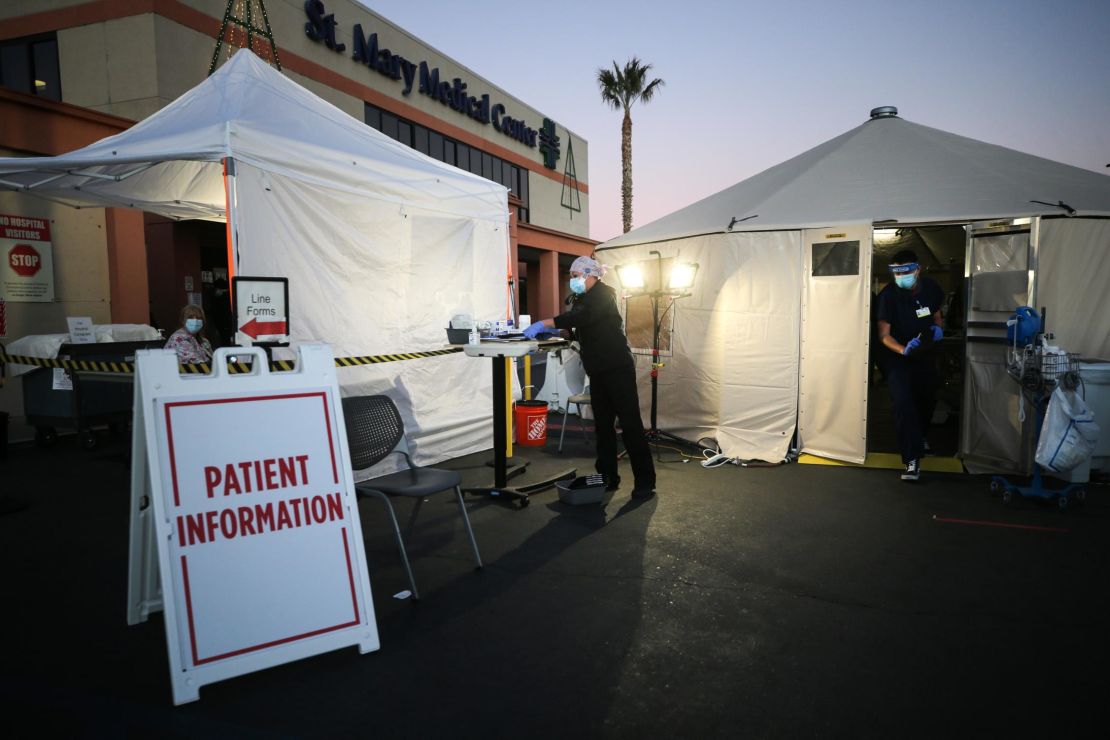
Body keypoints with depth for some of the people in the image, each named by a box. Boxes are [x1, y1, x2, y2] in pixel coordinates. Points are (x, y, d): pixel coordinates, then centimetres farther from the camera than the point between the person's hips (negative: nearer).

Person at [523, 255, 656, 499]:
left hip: (618, 369, -9)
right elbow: (573, 327, 16)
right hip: (598, 371, 9)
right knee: (603, 424, 10)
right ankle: (607, 476, 18)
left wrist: (543, 323, -32)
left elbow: (580, 317, -28)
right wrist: (548, 329, 0)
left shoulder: (603, 294, -12)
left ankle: (645, 482, -2)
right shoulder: (583, 298, 17)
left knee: (630, 424, -7)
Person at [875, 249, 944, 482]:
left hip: (925, 354, 5)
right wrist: (904, 350, -37)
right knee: (903, 403, -19)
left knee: (928, 400, 18)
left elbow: (937, 317, 10)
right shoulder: (889, 295, -21)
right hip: (898, 357, -5)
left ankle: (919, 436, 49)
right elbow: (884, 335, -19)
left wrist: (938, 328, -13)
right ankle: (912, 459, -16)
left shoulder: (931, 288, -7)